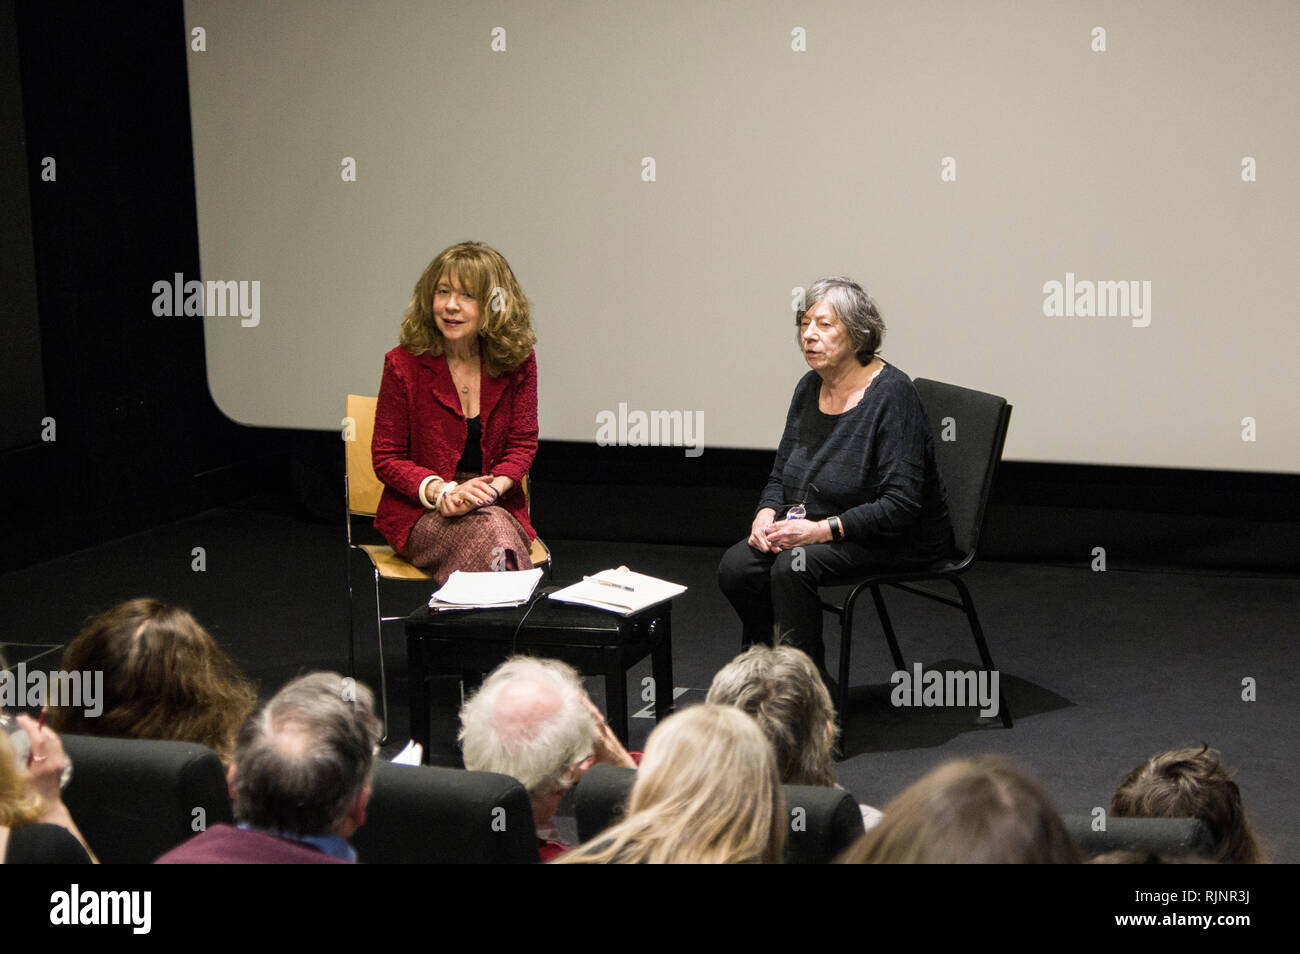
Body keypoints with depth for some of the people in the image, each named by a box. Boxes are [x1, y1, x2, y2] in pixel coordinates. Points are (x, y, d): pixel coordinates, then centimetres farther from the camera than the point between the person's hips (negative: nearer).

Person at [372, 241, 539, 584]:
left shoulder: (517, 360, 2)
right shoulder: (405, 363, -5)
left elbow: (522, 443, 6)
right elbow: (386, 458, 0)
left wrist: (493, 487, -15)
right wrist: (441, 491, -18)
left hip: (498, 506, 2)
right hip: (419, 513, -2)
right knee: (490, 531, -35)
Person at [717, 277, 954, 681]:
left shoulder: (892, 394, -18)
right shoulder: (809, 388, 5)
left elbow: (900, 505, -23)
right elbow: (780, 475, 15)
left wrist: (820, 529, -27)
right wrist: (767, 515, -7)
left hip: (898, 539, -7)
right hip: (815, 526, 7)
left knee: (794, 566, -30)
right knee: (735, 568, -15)